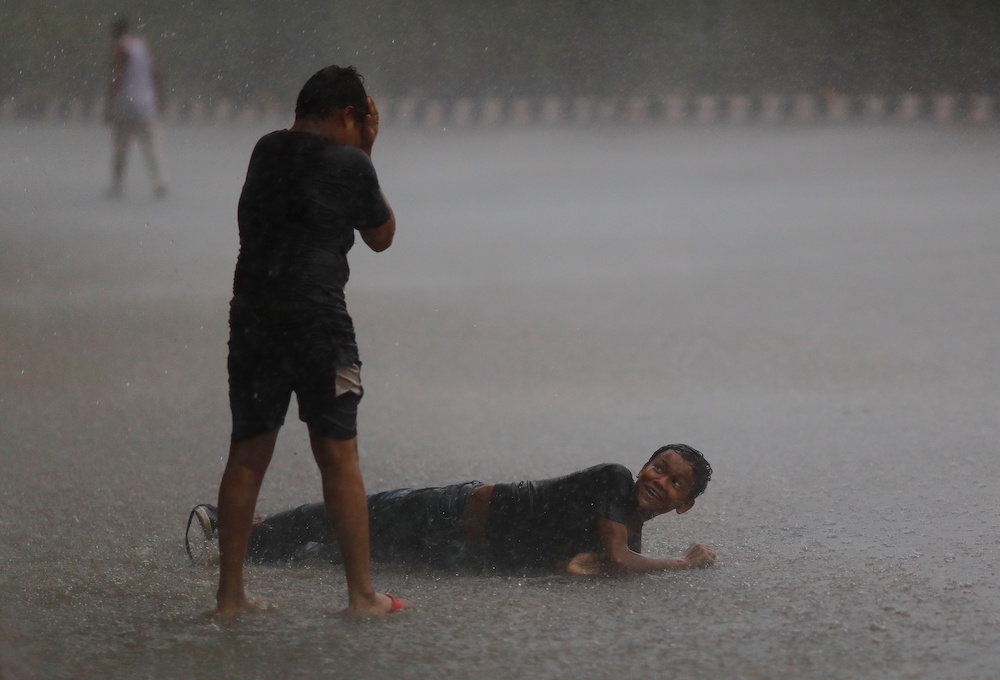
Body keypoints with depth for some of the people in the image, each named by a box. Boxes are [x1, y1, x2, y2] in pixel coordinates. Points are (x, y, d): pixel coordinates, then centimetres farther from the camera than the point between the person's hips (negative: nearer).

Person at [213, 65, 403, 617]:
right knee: (339, 456, 2)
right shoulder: (348, 164, -2)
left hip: (252, 318, 5)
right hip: (317, 319, -5)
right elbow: (381, 237, 12)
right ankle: (361, 592, 5)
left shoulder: (265, 152, 12)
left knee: (247, 454, 8)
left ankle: (229, 593, 8)